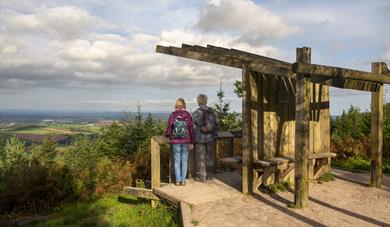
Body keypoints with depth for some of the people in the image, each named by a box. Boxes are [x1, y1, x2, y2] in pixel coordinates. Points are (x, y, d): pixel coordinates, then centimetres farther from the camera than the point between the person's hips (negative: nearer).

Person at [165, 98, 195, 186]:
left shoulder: (172, 116, -8)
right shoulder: (188, 115, -7)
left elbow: (168, 130, -4)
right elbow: (191, 130, -4)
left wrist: (166, 134, 20)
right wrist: (192, 142, 5)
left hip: (175, 141, 0)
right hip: (186, 141, 1)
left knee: (177, 160, 9)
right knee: (184, 160, 10)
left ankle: (178, 180, 13)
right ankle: (183, 180, 14)